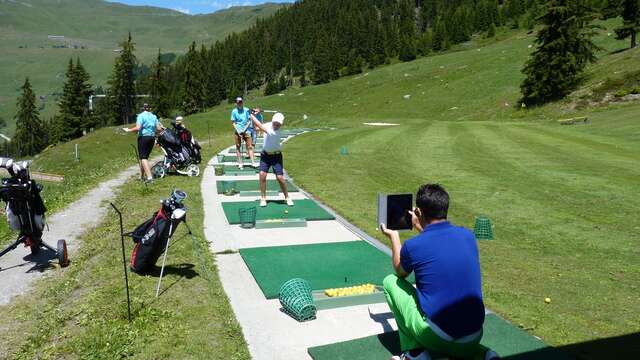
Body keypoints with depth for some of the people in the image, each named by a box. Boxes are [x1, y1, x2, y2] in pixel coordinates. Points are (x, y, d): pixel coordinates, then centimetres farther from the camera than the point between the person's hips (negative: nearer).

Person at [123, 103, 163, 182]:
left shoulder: (141, 116, -6)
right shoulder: (154, 117, 10)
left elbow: (138, 128, -17)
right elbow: (159, 129, 5)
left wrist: (128, 130, -4)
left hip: (143, 137, -6)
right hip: (152, 138, 6)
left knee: (143, 157, -7)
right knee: (145, 156, 16)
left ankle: (149, 176, -21)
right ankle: (142, 175, 23)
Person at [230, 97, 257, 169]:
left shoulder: (247, 110, 6)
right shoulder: (234, 111, 4)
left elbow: (249, 121, 5)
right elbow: (233, 123, 3)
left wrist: (244, 129, -7)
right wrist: (238, 131, -9)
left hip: (246, 131, 0)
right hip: (238, 131, 0)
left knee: (250, 146, -6)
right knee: (238, 147, 2)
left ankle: (253, 162, -9)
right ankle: (240, 163, 8)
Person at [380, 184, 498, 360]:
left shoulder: (413, 245, -11)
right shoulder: (468, 235, 1)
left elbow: (400, 273, 13)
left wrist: (394, 236, 24)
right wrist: (422, 228, 35)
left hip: (436, 336, -5)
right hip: (472, 340, 5)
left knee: (390, 282, 12)